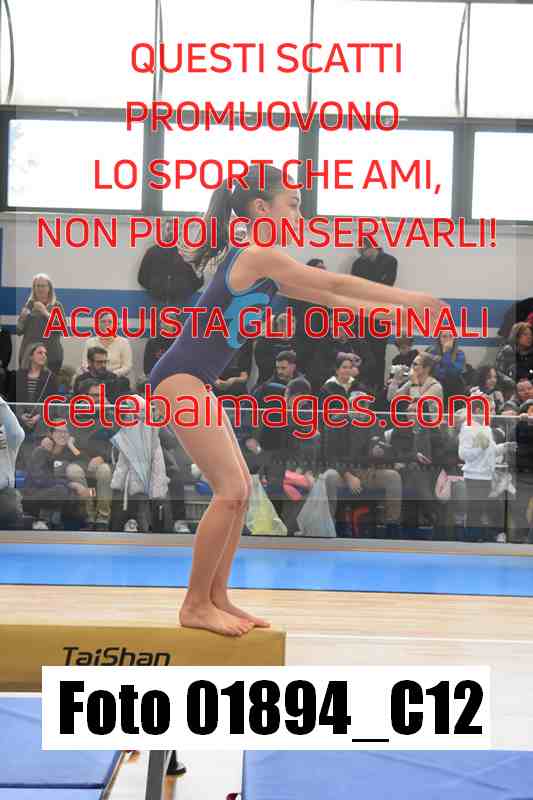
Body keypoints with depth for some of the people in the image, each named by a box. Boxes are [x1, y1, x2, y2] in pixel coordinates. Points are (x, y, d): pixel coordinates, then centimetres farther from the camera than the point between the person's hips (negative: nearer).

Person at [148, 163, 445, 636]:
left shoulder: (260, 265, 17)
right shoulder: (259, 255, -13)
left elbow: (326, 298, 20)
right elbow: (337, 286, -11)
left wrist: (400, 309, 19)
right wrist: (412, 298, -3)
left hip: (192, 382, 11)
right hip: (181, 378, -11)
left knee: (240, 489, 10)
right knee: (230, 490, -12)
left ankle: (216, 600, 17)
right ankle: (196, 606, -1)